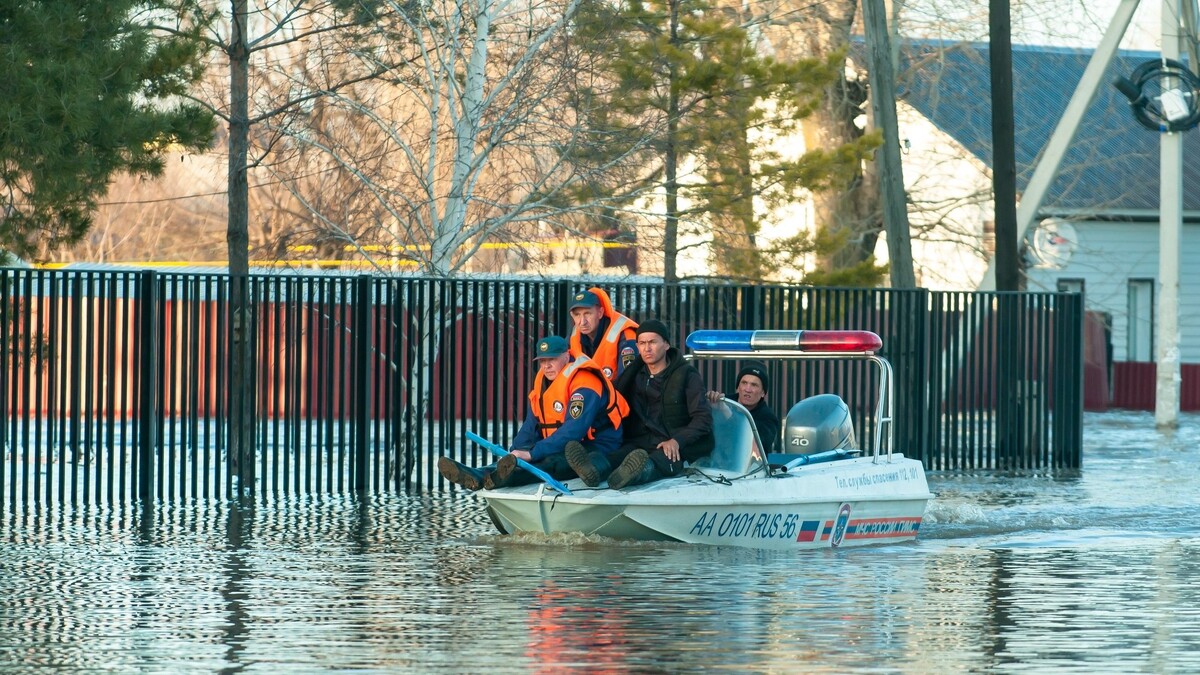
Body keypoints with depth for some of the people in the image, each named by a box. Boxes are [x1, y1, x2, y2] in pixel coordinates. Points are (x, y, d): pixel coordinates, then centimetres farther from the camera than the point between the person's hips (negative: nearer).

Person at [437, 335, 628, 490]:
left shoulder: (584, 383, -17)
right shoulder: (542, 383, 12)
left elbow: (573, 431, -28)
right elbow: (530, 429, 14)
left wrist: (531, 454, -33)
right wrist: (514, 454, -6)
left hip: (596, 448, -9)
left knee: (552, 462, -39)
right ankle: (476, 477, -47)